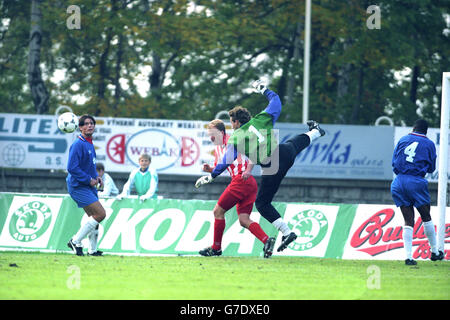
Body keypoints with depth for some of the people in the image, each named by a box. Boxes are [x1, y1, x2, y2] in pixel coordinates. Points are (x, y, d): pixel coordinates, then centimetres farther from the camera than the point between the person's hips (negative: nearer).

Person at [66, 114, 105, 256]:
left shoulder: (89, 143, 13)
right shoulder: (78, 144, -17)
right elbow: (72, 168, -22)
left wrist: (96, 177, 11)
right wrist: (89, 179, -17)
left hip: (89, 186, 9)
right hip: (78, 186, -9)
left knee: (93, 217, 11)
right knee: (100, 214, -15)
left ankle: (92, 250, 21)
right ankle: (75, 241, -7)